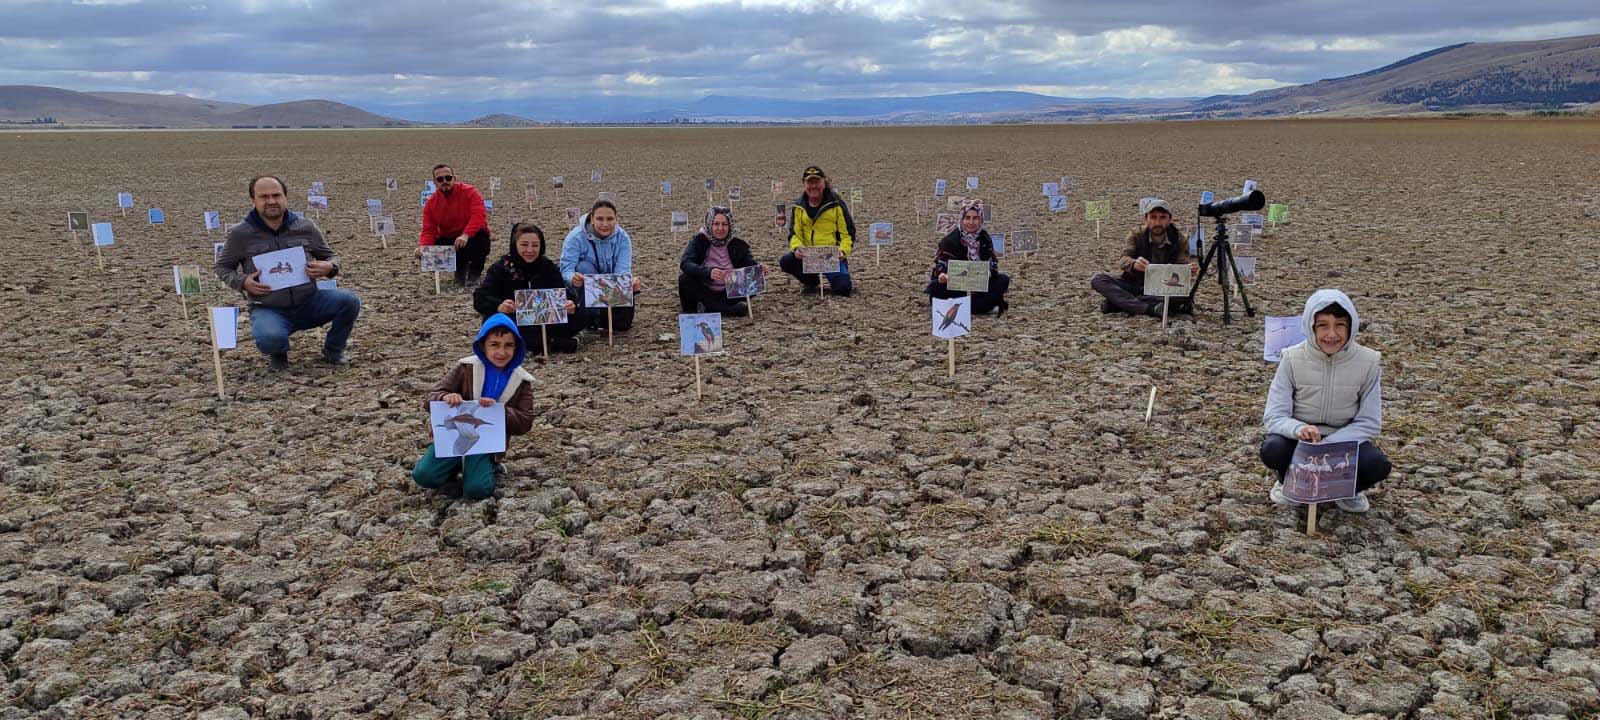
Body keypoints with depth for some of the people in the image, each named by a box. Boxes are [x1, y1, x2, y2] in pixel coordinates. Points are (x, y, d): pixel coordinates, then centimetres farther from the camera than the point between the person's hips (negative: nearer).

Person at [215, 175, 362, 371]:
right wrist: (242, 282, -11)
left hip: (309, 302, 2)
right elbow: (222, 267, 10)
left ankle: (333, 351, 6)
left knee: (349, 301, -24)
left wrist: (329, 267, -12)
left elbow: (330, 256, 14)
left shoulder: (305, 226, 2)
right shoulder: (240, 234, -3)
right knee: (270, 338, -36)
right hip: (268, 309, -2)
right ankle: (278, 355, 7)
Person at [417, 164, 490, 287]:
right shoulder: (431, 203, -3)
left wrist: (466, 235, -45)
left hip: (471, 238, -3)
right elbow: (429, 230, -6)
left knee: (481, 234, -38)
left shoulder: (470, 192, -14)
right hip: (448, 241, 3)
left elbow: (479, 216, -29)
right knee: (426, 254, -22)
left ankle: (474, 273, -9)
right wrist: (423, 246, -29)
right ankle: (460, 267, 9)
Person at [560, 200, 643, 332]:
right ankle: (588, 318, -21)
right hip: (581, 291, -2)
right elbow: (566, 269, -30)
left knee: (622, 322, -19)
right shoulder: (576, 237, -21)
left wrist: (631, 282, -50)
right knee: (585, 267, -33)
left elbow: (622, 270, -25)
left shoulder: (622, 238, -14)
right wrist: (573, 278, -55)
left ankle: (600, 316, 16)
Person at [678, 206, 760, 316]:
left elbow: (751, 266, -3)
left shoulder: (738, 244, 2)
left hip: (728, 293, 2)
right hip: (704, 291, -2)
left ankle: (707, 307, -25)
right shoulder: (698, 240, -7)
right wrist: (708, 272, -42)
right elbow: (685, 263, -23)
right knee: (685, 280, -31)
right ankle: (730, 310, -32)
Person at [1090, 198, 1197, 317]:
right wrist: (1134, 264, -46)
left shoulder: (1179, 241, -4)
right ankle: (1150, 308, -37)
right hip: (1133, 285, 1)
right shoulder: (1137, 235, -6)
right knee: (1098, 280, -24)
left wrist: (1189, 271, -40)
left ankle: (1121, 303, -31)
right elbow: (1124, 260, -21)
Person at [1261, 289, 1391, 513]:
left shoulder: (1368, 362, -12)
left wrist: (1329, 447, -26)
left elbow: (1369, 423, -10)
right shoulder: (1293, 359, -13)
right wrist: (1298, 428, -38)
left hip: (1344, 441, 1)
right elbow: (1274, 415, -14)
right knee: (1272, 450, -33)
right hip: (1298, 440, 0)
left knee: (1377, 464, -30)